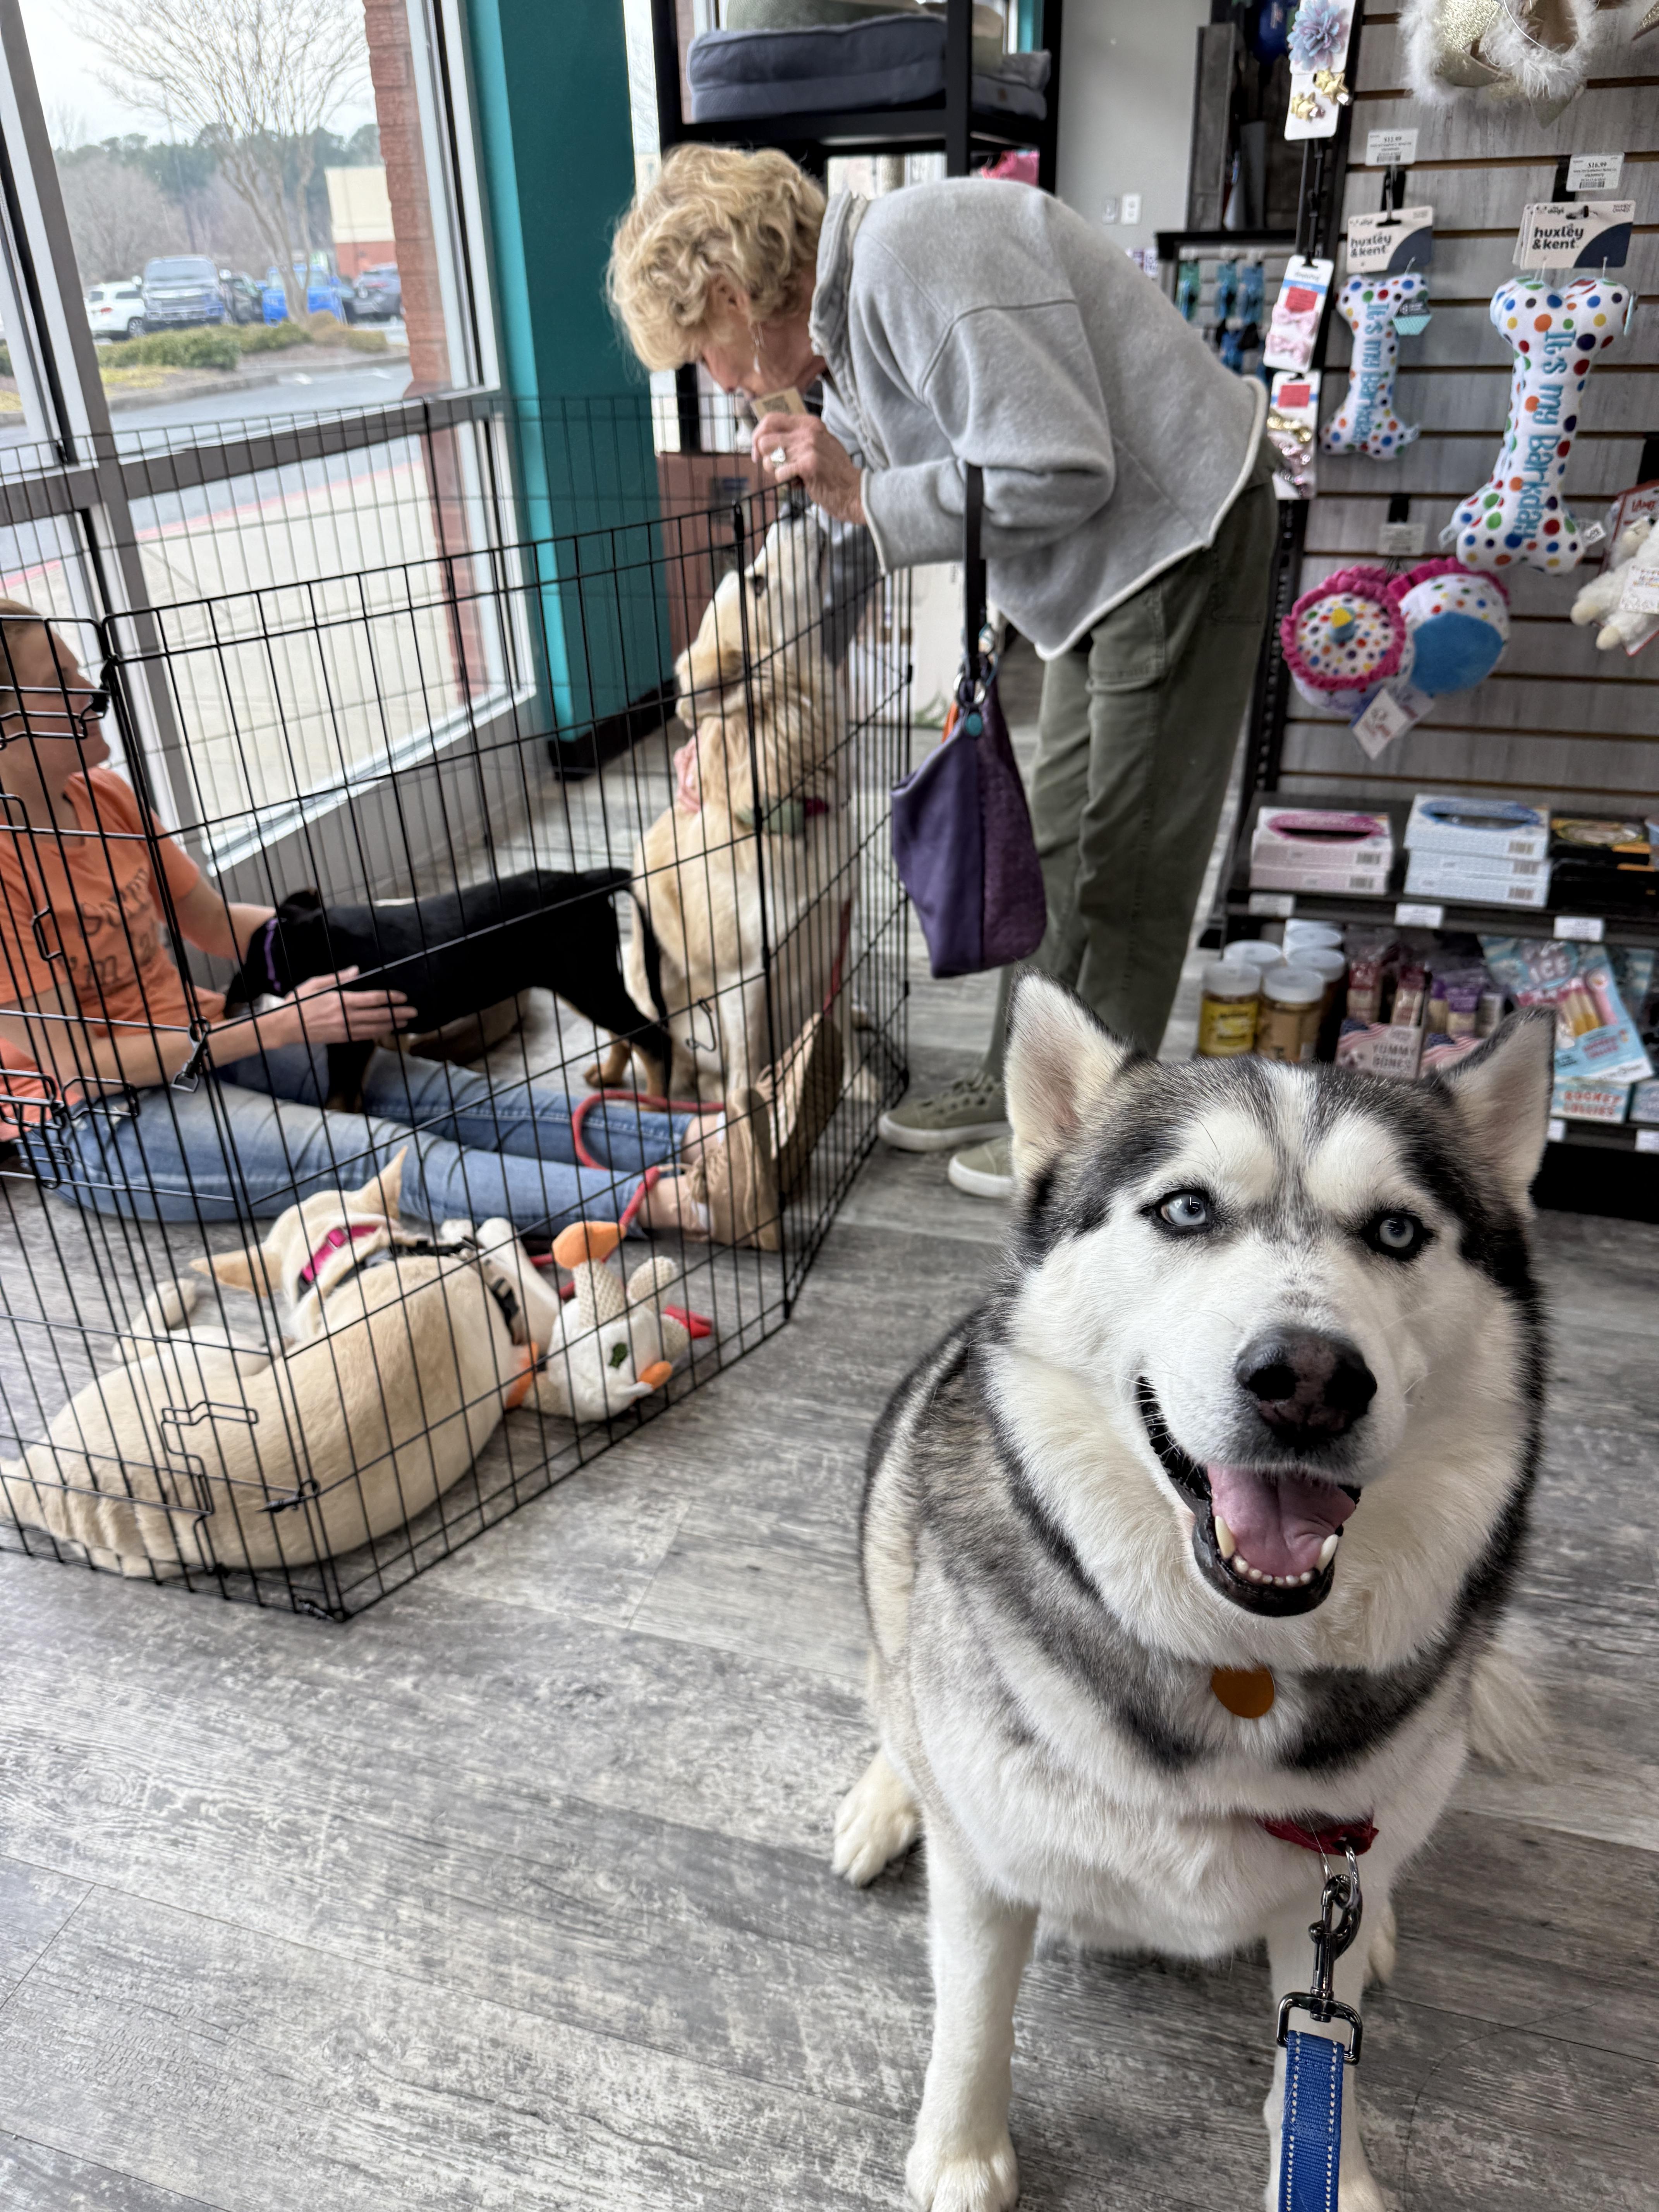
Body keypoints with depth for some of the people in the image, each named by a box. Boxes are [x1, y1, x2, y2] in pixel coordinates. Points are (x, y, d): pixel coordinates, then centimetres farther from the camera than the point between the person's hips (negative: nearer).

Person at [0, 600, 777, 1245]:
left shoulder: (103, 794, 3)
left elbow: (216, 921, 12)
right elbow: (77, 1062, -20)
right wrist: (286, 1025, -21)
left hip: (193, 1037, 7)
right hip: (91, 1124, -7)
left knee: (434, 1093, -16)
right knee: (380, 1154, -27)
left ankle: (696, 1138, -30)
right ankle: (667, 1200, -42)